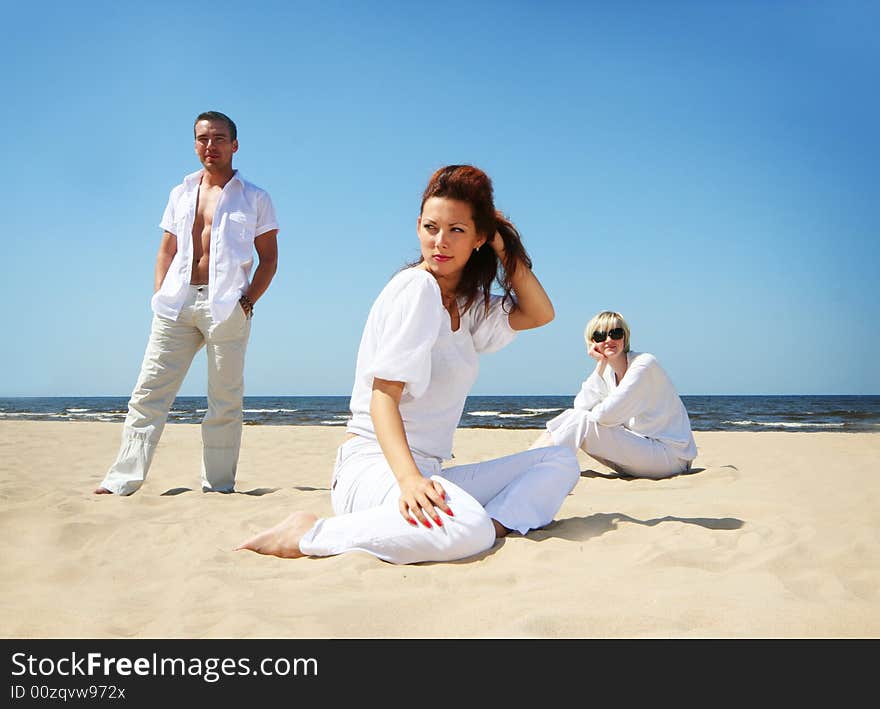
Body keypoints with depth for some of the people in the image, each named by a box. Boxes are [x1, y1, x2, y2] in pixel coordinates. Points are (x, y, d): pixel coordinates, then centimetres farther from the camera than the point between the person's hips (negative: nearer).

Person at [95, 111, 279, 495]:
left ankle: (218, 485, 7)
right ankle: (122, 481, 3)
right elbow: (166, 250, 20)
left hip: (226, 305, -3)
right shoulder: (181, 194, 19)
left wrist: (248, 301, -8)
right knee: (149, 391, -1)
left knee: (225, 399, -1)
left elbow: (269, 257, 4)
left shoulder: (254, 198, 7)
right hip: (178, 304, 4)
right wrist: (159, 296, 6)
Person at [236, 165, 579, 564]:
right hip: (373, 463, -9)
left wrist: (504, 247, 11)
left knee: (560, 461, 4)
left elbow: (539, 314, 20)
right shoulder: (417, 288, -9)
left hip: (425, 469, 9)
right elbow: (383, 395, -17)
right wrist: (409, 478, -32)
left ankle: (496, 524, -22)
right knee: (466, 530, -39)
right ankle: (308, 535, -20)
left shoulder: (466, 304, 17)